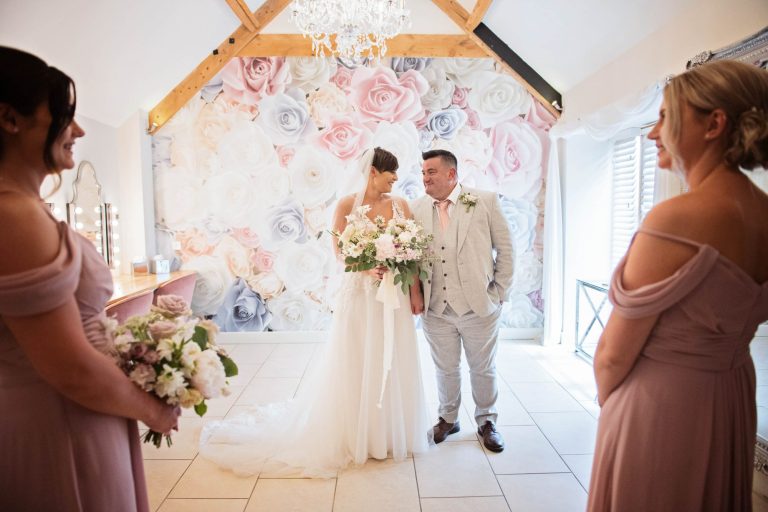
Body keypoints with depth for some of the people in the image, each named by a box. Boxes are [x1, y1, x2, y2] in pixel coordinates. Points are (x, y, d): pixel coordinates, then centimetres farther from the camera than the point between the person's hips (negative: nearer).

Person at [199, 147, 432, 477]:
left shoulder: (400, 204, 5)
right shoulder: (347, 205, -3)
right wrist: (366, 267, -23)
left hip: (394, 294, 3)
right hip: (358, 293, -3)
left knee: (393, 366, 11)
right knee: (355, 364, 7)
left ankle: (392, 433, 30)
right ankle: (356, 436, 24)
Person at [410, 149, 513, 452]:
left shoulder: (485, 201, -4)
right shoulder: (418, 208, 2)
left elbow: (505, 249, 0)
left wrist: (499, 293, -2)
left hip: (479, 306, -1)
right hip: (436, 309, 2)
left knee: (483, 369, 14)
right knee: (446, 369, 16)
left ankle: (486, 422, 36)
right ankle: (448, 418, 38)